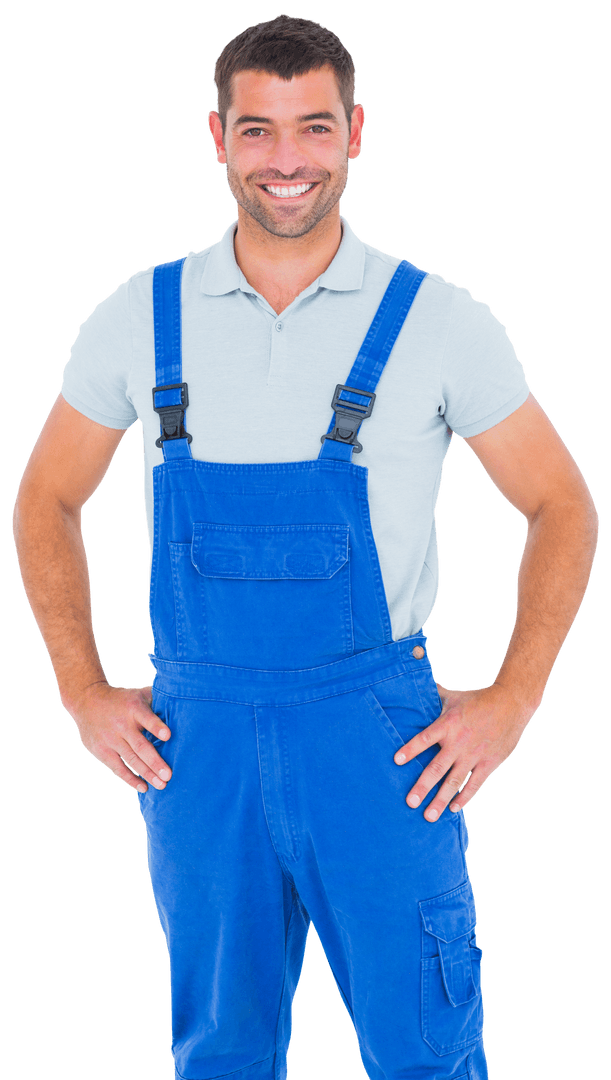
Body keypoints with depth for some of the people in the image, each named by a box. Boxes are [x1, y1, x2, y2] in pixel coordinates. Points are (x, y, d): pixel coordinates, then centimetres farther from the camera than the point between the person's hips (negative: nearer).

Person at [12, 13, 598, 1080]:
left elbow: (561, 508, 4)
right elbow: (46, 503, 13)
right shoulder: (141, 315, 2)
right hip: (196, 733, 2)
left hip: (376, 733, -2)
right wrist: (83, 691, 5)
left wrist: (512, 698, -4)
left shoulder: (437, 320, -3)